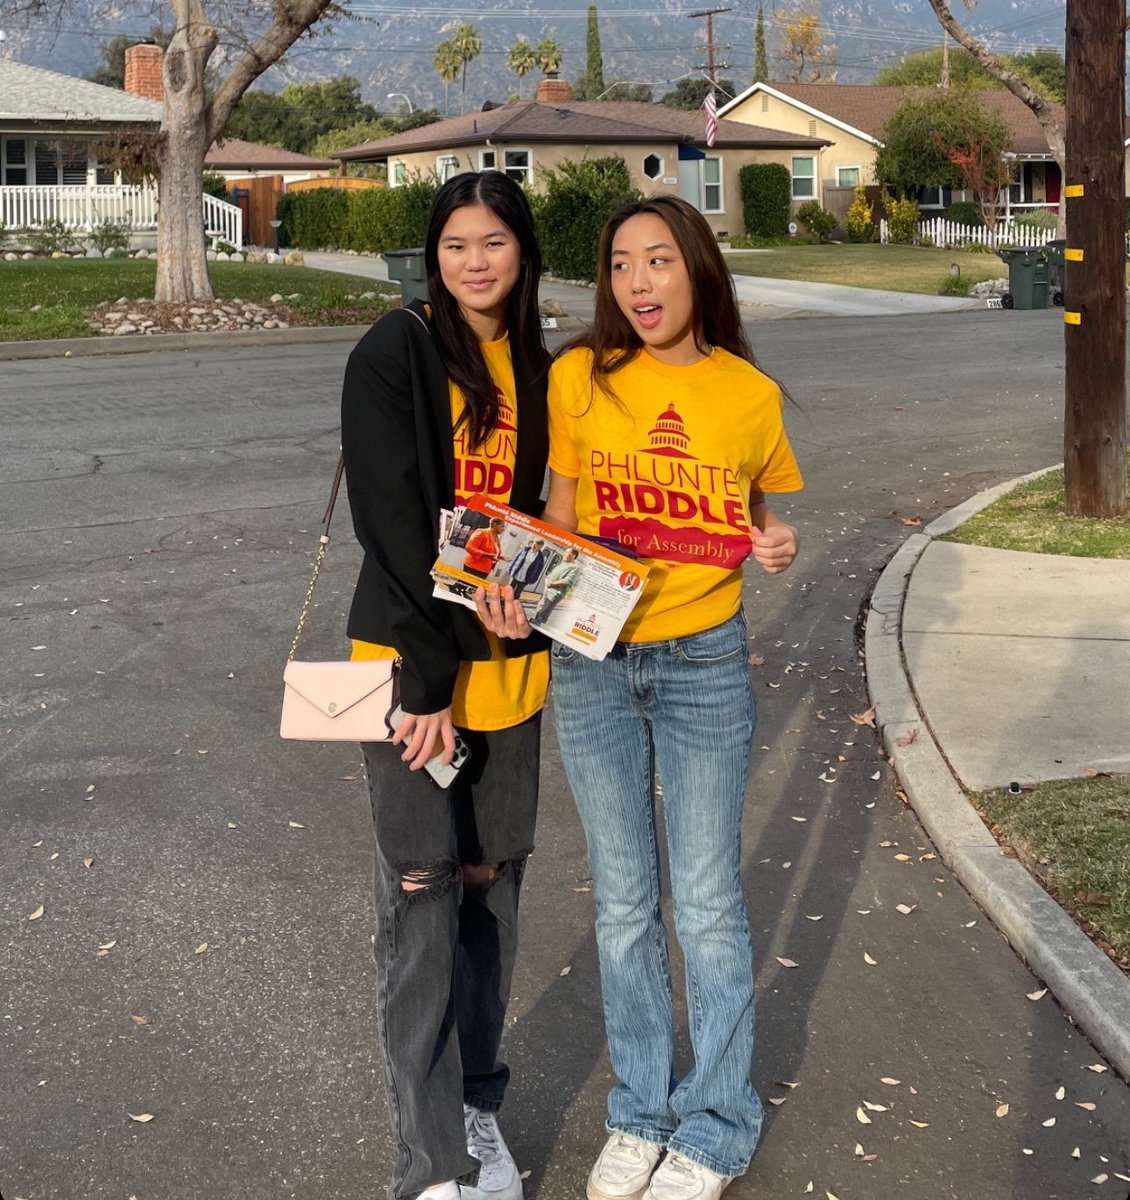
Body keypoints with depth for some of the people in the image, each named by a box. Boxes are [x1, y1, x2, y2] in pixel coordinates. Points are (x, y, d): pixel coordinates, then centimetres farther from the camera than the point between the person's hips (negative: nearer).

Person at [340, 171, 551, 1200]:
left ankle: (478, 1105, 29)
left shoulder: (535, 367, 9)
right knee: (422, 898, -3)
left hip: (507, 662, 5)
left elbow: (527, 513, 12)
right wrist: (429, 676, -16)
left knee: (491, 884, 12)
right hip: (411, 658, -5)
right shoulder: (396, 353, -8)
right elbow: (391, 521, -13)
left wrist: (530, 629, -5)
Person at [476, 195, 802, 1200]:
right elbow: (560, 520, 4)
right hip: (593, 664, 1)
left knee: (708, 906, 6)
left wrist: (777, 547, -10)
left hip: (705, 664, -1)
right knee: (624, 902, 13)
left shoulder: (751, 395, -2)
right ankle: (642, 1112, 31)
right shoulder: (580, 378, -4)